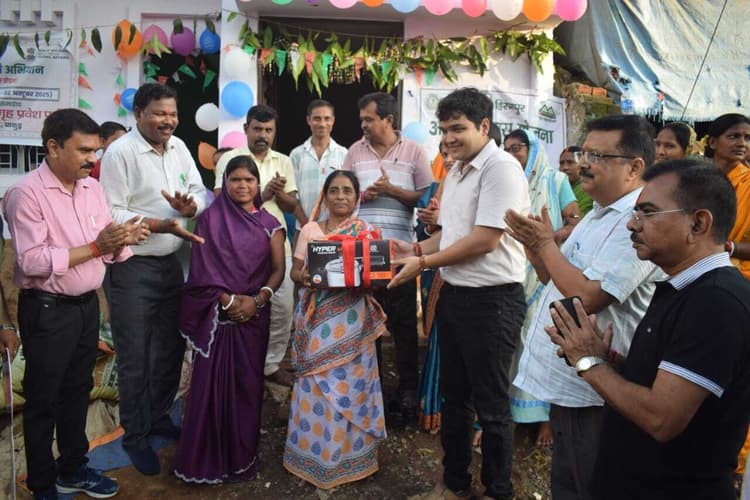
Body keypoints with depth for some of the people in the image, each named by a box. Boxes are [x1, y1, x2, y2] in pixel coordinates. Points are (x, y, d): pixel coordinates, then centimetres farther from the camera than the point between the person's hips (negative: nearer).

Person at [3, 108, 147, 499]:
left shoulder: (93, 188, 4)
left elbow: (110, 250, 5)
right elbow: (32, 261, -23)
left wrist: (123, 240, -17)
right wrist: (94, 247, -24)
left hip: (87, 305, 7)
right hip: (46, 310, -6)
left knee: (78, 391, 19)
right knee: (43, 399, 9)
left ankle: (73, 468, 37)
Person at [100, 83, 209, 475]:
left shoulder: (178, 147, 7)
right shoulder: (120, 152, -13)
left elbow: (200, 192, 8)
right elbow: (111, 213, -17)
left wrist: (189, 205, -14)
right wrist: (162, 224, -24)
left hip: (171, 263, 7)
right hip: (133, 268, -6)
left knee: (171, 348, 17)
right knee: (135, 358, 5)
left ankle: (159, 417, 37)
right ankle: (135, 437, 23)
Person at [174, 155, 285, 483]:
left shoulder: (269, 224, 8)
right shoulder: (210, 218, 2)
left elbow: (278, 270, 3)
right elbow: (202, 268, -4)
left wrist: (256, 300, -12)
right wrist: (228, 299, -14)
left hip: (254, 314, 2)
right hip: (216, 314, -2)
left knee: (247, 382, 7)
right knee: (211, 381, -2)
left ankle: (242, 456, 21)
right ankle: (208, 458, 13)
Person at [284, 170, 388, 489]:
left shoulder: (366, 232, 3)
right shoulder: (310, 230, 5)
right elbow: (295, 271, 6)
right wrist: (303, 277, -16)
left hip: (350, 321, -1)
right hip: (316, 318, 1)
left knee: (347, 385, 2)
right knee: (315, 386, 4)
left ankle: (346, 457, 21)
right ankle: (314, 456, 21)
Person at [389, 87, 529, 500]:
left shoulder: (501, 168, -15)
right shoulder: (456, 171, 12)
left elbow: (486, 238, -21)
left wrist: (422, 263, -15)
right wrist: (417, 248, 4)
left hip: (492, 299, -9)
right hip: (454, 294, 9)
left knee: (491, 405, 7)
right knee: (453, 396, 19)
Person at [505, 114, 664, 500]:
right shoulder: (597, 214, 11)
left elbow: (587, 295, -28)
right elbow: (558, 281, 16)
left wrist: (546, 243, -16)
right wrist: (534, 246, -2)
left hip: (591, 391, -9)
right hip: (564, 381, 9)